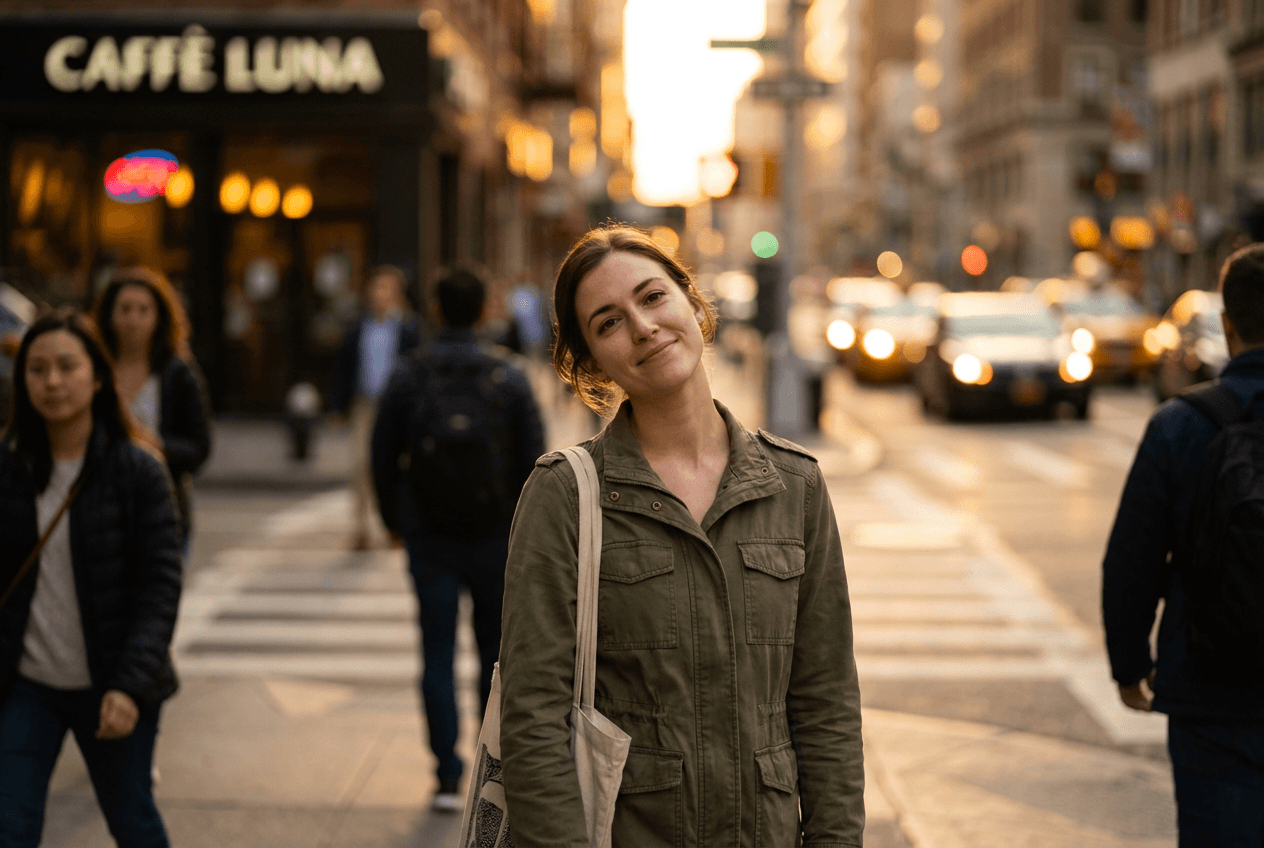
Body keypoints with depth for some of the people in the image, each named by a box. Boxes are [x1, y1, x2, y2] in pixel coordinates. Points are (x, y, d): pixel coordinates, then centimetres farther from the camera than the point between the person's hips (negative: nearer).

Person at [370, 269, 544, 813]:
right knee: (496, 652, 13)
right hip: (494, 541, 0)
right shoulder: (509, 378, -4)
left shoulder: (408, 379, -4)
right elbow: (535, 459, -5)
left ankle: (449, 777, 0)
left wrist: (395, 521, 14)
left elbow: (383, 458, 1)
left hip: (429, 540, 0)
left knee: (437, 657, 4)